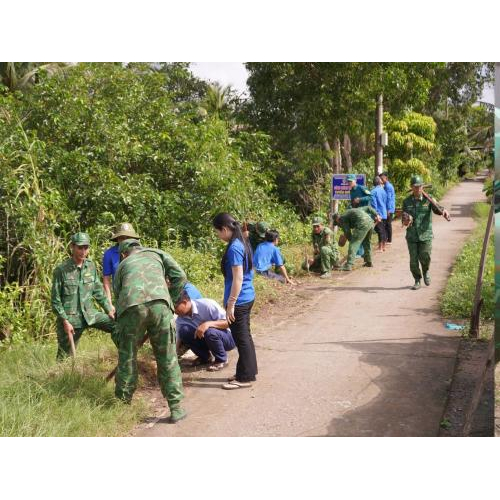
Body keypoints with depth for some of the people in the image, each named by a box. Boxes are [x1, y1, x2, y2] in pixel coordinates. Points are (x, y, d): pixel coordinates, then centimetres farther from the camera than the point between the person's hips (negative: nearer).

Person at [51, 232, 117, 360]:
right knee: (64, 356, 3)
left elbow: (98, 291, 12)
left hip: (90, 314, 4)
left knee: (116, 325, -12)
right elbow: (55, 300, -8)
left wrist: (109, 309, 3)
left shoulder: (91, 266, 3)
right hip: (69, 318, -4)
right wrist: (65, 321, -14)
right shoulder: (61, 270, -10)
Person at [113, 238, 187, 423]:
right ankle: (176, 407, 11)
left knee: (127, 357, 17)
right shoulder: (157, 253, 32)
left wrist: (120, 324, 41)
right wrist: (169, 302, 23)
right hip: (159, 304, -1)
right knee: (167, 358, 8)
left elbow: (118, 295, 32)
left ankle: (123, 403, 27)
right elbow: (179, 276, 17)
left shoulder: (122, 265, 34)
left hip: (131, 307, 1)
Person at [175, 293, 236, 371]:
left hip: (227, 338, -5)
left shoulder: (206, 305, -25)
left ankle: (221, 360, -10)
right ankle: (205, 357, 2)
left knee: (210, 332, -38)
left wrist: (208, 324, -38)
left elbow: (229, 322, -25)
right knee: (183, 330, -17)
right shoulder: (182, 317, -8)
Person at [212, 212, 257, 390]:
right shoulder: (242, 243, 9)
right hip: (247, 297, 9)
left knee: (241, 338, 0)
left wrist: (230, 305, -19)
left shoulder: (234, 248, -20)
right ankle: (250, 371, 28)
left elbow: (237, 279, -22)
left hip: (239, 301, -9)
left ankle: (245, 378, 9)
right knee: (245, 336, 18)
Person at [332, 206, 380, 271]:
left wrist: (351, 240, 18)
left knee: (353, 244, -7)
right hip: (371, 222, 8)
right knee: (367, 242, 26)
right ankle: (369, 262, 36)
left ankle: (348, 265, -14)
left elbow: (347, 232, 5)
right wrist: (376, 215, 19)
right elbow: (368, 208, 29)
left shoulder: (343, 218, 13)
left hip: (362, 224, -8)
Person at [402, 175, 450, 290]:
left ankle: (426, 271, 24)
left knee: (425, 257, -9)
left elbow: (437, 209, -17)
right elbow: (404, 220, 4)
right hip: (411, 236, 2)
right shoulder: (407, 201, 4)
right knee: (413, 260, 1)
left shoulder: (428, 199, -1)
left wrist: (444, 211, -40)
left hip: (425, 234, -1)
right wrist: (406, 221, -20)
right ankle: (417, 281, 20)